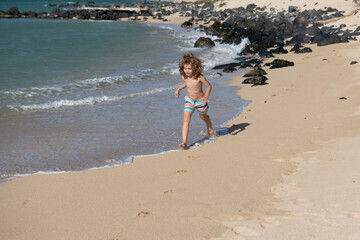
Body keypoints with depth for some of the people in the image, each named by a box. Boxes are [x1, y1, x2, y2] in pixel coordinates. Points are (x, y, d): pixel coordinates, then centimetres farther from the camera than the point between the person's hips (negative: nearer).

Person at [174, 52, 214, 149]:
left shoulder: (199, 77, -25)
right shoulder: (184, 77, -11)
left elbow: (209, 86, -15)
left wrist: (206, 96, -28)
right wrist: (178, 89, 5)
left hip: (200, 101, -2)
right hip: (189, 100, 3)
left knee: (203, 116, 25)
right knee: (186, 120, -14)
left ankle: (210, 127, 60)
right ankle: (184, 141, -18)